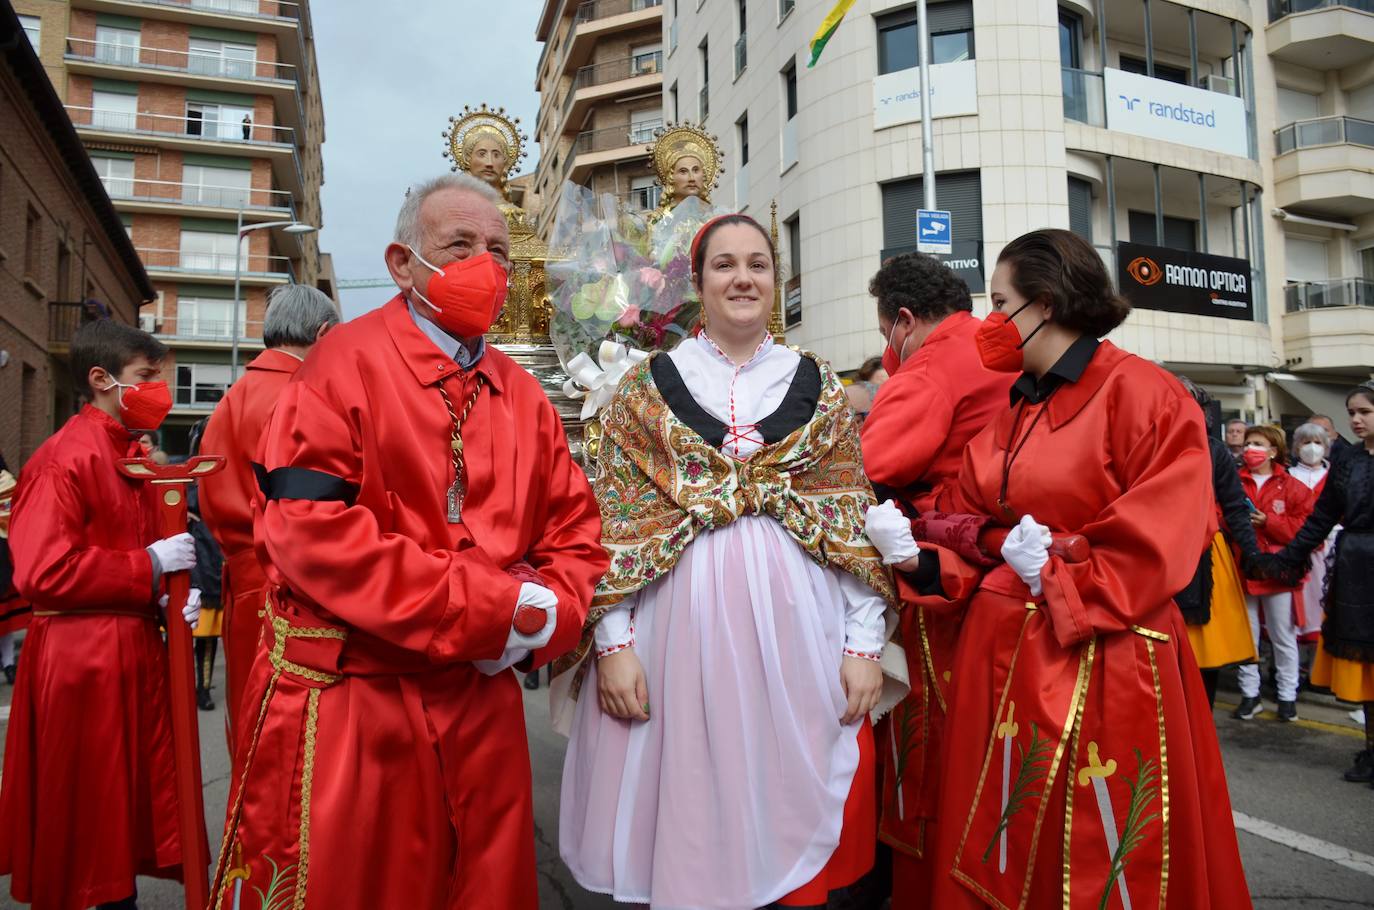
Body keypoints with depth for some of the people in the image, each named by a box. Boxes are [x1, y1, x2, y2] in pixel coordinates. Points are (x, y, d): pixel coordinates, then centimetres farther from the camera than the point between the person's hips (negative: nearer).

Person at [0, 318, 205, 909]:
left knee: (132, 797, 16)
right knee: (82, 812, 6)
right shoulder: (65, 458, -15)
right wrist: (149, 567, -18)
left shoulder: (133, 457, 13)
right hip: (81, 659, -8)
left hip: (134, 649, 8)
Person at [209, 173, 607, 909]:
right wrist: (494, 607, -20)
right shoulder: (347, 362, -7)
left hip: (482, 702, 5)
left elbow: (575, 530, 11)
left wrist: (545, 617, -10)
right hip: (345, 702, -5)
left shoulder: (522, 394, 10)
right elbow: (308, 528, -19)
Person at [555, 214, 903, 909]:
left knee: (790, 800, 11)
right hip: (681, 618, -1)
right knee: (687, 804, 10)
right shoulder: (647, 385, 4)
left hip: (795, 621, 1)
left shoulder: (819, 387, 7)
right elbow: (614, 519, 1)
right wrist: (614, 640, -6)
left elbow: (855, 516, 6)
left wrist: (865, 642, 0)